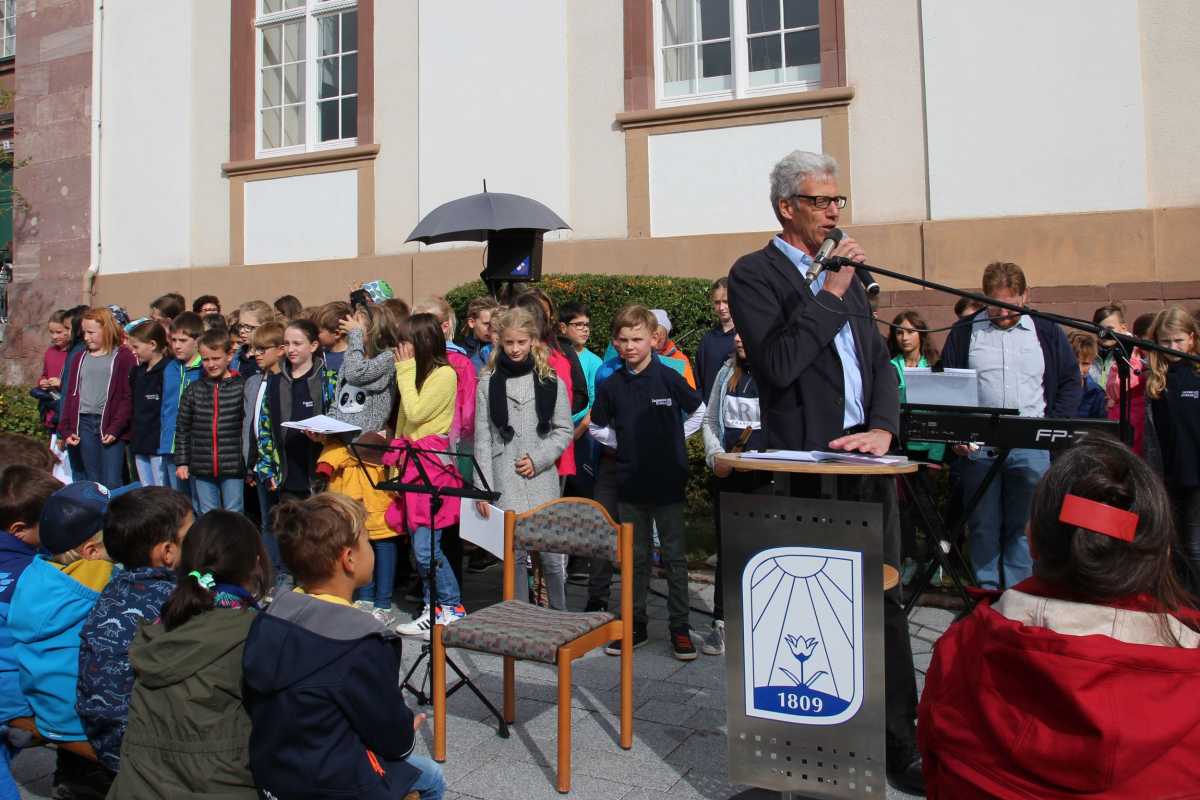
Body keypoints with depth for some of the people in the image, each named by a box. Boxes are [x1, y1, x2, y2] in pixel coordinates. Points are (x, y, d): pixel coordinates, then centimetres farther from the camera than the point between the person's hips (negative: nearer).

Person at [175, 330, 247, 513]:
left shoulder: (241, 388, -4)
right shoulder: (193, 391, 5)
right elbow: (182, 429, 10)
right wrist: (181, 462, 5)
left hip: (233, 467, -3)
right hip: (201, 468, 3)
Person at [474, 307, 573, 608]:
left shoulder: (551, 382, 5)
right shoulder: (489, 382, 5)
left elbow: (564, 430, 7)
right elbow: (482, 438, 2)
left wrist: (538, 459, -8)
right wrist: (483, 487, -4)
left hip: (542, 479, 0)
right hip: (504, 480, 0)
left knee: (552, 554, 1)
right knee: (512, 555, 4)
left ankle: (560, 614, 20)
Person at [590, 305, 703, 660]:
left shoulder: (668, 378, -7)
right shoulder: (610, 386, 0)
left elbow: (698, 411, 8)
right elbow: (597, 428, 13)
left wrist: (671, 442, 3)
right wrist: (625, 443, 3)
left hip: (668, 482, -2)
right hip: (631, 483, 3)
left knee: (674, 556, 6)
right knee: (635, 557, 13)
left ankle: (680, 628, 16)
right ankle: (635, 625, 25)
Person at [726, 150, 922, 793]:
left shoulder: (845, 273, 17)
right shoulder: (754, 274, -4)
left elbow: (880, 361, 13)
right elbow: (778, 365, -19)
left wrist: (883, 427, -4)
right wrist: (831, 291, -14)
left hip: (868, 460, 7)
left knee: (885, 603, 12)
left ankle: (899, 742, 25)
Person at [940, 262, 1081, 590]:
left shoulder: (1047, 333, 8)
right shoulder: (964, 333, 6)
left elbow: (1071, 382, 13)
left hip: (1032, 448, 0)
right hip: (978, 446, 0)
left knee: (1023, 525, 3)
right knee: (983, 525, 4)